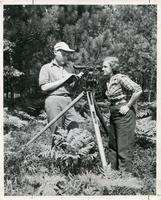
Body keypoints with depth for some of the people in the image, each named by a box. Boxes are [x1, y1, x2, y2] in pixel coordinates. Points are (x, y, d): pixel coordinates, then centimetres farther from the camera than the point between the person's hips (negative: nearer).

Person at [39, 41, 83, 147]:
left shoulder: (69, 69, 21)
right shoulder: (46, 68, 7)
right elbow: (44, 87, -5)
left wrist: (77, 79, 1)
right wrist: (63, 80, -6)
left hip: (68, 100, 4)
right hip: (54, 100, -4)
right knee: (57, 134, -6)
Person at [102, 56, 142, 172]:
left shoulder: (121, 78, -13)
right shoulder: (108, 81, 12)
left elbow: (138, 90, -22)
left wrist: (128, 106, -18)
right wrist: (111, 107, 10)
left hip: (124, 114, -9)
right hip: (114, 114, 9)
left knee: (124, 147, -5)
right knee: (113, 145, 14)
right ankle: (112, 170, 25)